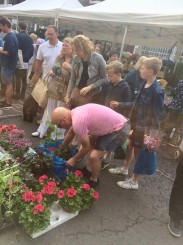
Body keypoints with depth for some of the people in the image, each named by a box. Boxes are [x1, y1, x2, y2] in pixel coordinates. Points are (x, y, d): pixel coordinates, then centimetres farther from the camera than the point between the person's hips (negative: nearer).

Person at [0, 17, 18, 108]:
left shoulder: (9, 37, -19)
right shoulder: (12, 35, 12)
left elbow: (10, 53, -25)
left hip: (8, 64, -10)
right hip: (9, 63, 10)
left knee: (8, 83, -1)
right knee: (8, 83, 16)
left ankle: (8, 103, 8)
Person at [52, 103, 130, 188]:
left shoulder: (77, 122, -26)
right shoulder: (75, 113, 3)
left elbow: (86, 147, -13)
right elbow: (70, 133, 21)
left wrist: (74, 159, 2)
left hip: (120, 130, -10)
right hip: (116, 122, 10)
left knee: (93, 156, -14)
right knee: (89, 141, 22)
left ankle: (94, 180, 14)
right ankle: (90, 170, 35)